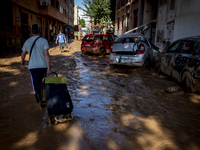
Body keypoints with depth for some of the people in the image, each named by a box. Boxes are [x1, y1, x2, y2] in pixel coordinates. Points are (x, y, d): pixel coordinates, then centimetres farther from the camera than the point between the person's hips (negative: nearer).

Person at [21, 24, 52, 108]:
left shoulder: (27, 42, 3)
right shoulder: (44, 41, -7)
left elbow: (23, 54, 13)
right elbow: (47, 55, -17)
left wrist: (22, 61, 35)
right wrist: (49, 68, -18)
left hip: (33, 67, 1)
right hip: (43, 66, -1)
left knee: (36, 85, 7)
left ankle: (40, 103, 10)